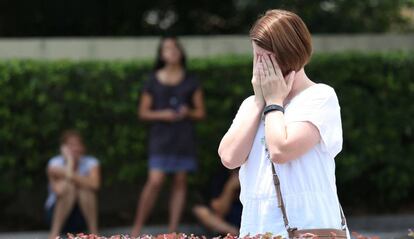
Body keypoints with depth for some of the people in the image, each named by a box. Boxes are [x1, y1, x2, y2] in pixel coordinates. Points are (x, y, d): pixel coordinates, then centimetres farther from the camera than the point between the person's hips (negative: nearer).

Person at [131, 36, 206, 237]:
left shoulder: (190, 82, 7)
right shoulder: (153, 81, 3)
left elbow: (201, 112, 9)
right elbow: (143, 112, 5)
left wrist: (188, 112, -12)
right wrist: (161, 114, -12)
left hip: (184, 136, 2)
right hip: (161, 136, -2)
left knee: (180, 182, 3)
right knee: (155, 181, -12)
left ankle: (173, 230, 8)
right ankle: (137, 226, -5)